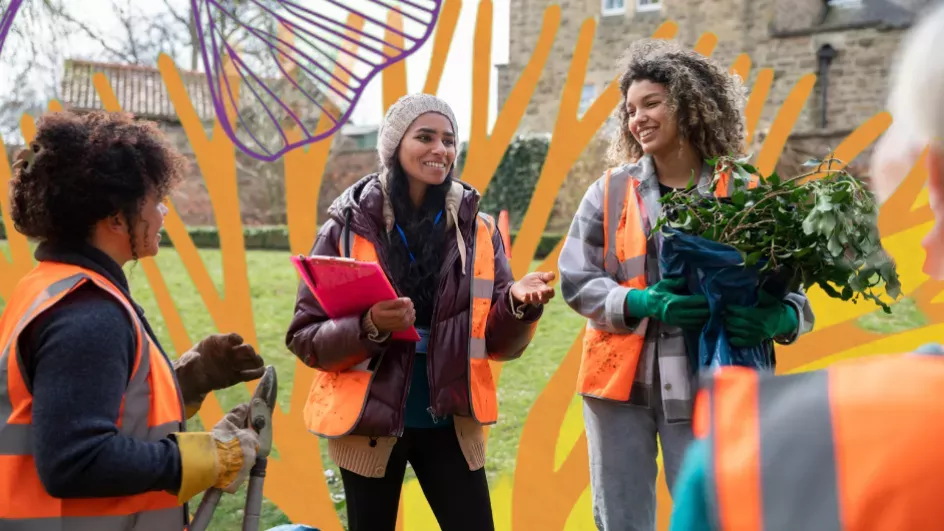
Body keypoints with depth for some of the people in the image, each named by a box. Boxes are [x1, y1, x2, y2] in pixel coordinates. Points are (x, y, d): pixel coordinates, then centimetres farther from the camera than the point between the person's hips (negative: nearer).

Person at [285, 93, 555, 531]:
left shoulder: (477, 230, 0)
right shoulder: (347, 228, -7)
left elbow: (499, 344, 2)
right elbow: (305, 337, -6)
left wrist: (518, 303, -19)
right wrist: (368, 327, -24)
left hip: (450, 422, 2)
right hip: (366, 422, -1)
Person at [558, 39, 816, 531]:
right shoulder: (610, 191, 1)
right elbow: (575, 280, -2)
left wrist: (778, 319, -26)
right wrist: (642, 303, -18)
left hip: (704, 384, -2)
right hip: (620, 378, 2)